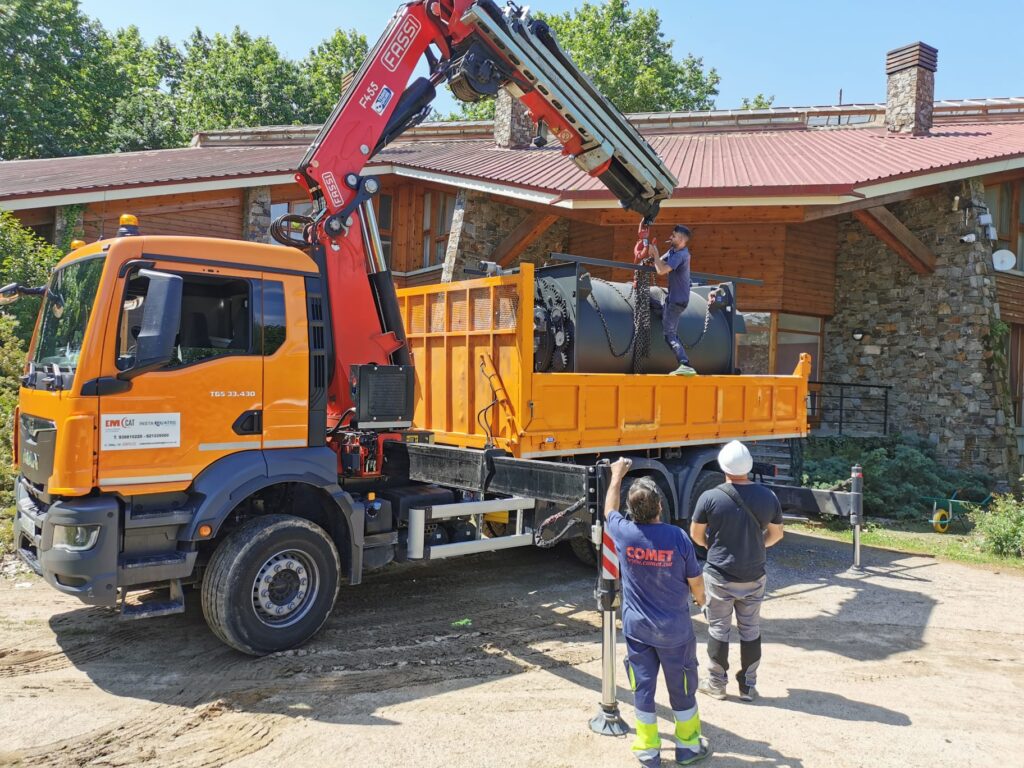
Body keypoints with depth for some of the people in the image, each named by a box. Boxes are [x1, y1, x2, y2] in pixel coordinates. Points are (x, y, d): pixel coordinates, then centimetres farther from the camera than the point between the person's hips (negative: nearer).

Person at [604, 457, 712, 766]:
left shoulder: (623, 533, -14)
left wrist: (617, 475, 23)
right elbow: (695, 582, -7)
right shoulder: (678, 537, -19)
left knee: (643, 687, 13)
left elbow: (609, 509, 10)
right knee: (682, 688, 15)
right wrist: (700, 598, 16)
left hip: (637, 628, 2)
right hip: (674, 630, -1)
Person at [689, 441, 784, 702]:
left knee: (718, 629, 12)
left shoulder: (710, 497, -17)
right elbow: (776, 534, 7)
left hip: (720, 576, -3)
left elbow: (696, 535, -5)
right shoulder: (768, 497, -7)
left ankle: (717, 683, 23)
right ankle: (749, 685, 25)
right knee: (751, 630, 16)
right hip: (754, 577, 3)